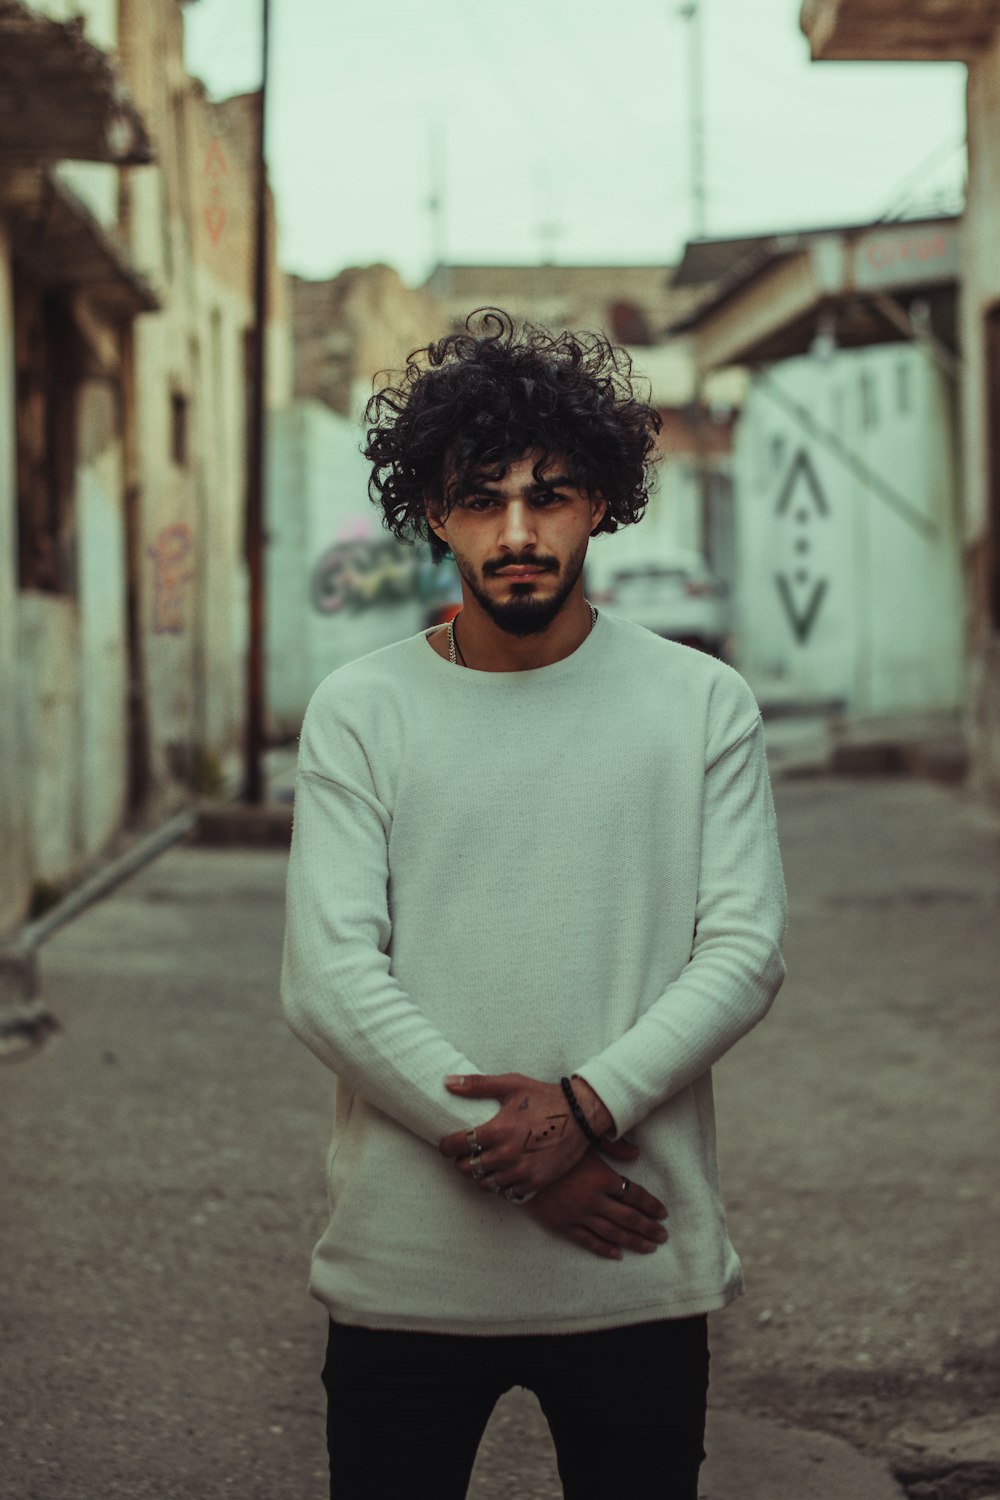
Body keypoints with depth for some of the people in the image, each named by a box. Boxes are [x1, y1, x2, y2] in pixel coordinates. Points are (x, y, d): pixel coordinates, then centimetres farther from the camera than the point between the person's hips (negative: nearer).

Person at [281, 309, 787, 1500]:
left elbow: (744, 952, -3)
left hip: (640, 1276, 1)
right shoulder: (358, 712, 1)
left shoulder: (704, 705, 3)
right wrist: (512, 1156, -14)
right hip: (405, 1265, 0)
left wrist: (588, 1103, -17)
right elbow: (328, 981, -7)